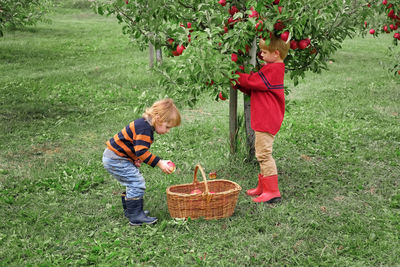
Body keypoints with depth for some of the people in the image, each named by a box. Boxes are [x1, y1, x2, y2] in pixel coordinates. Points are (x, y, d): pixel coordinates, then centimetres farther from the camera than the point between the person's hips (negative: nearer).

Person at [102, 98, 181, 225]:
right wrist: (159, 163, -28)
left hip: (113, 158, 11)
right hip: (115, 159, -11)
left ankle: (129, 210, 32)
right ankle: (135, 217, -8)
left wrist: (137, 159, 1)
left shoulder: (144, 124, 11)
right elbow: (142, 152, -30)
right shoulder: (144, 129, -23)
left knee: (133, 183, 18)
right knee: (137, 184, -12)